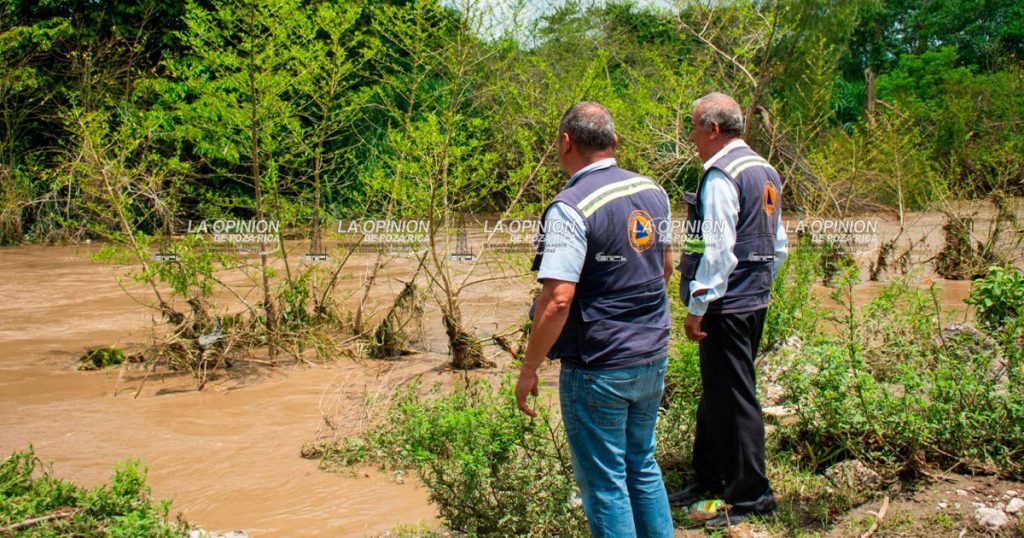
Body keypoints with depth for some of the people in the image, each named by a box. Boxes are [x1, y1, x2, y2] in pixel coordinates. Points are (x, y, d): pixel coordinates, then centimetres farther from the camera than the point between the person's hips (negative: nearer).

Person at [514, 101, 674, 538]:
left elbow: (557, 300, -25)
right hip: (653, 358, 8)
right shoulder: (652, 191, 4)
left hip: (598, 370, -7)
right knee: (642, 465, 22)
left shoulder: (571, 208, -20)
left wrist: (528, 369, -15)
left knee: (604, 484, 5)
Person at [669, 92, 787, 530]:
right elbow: (779, 243, 18)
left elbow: (717, 249, -21)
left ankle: (750, 497, 7)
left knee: (733, 399, -2)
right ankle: (708, 478, 31)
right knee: (716, 394, 19)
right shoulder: (765, 172, 13)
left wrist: (698, 306, -17)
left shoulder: (721, 177, -16)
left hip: (728, 306, -10)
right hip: (756, 300, 10)